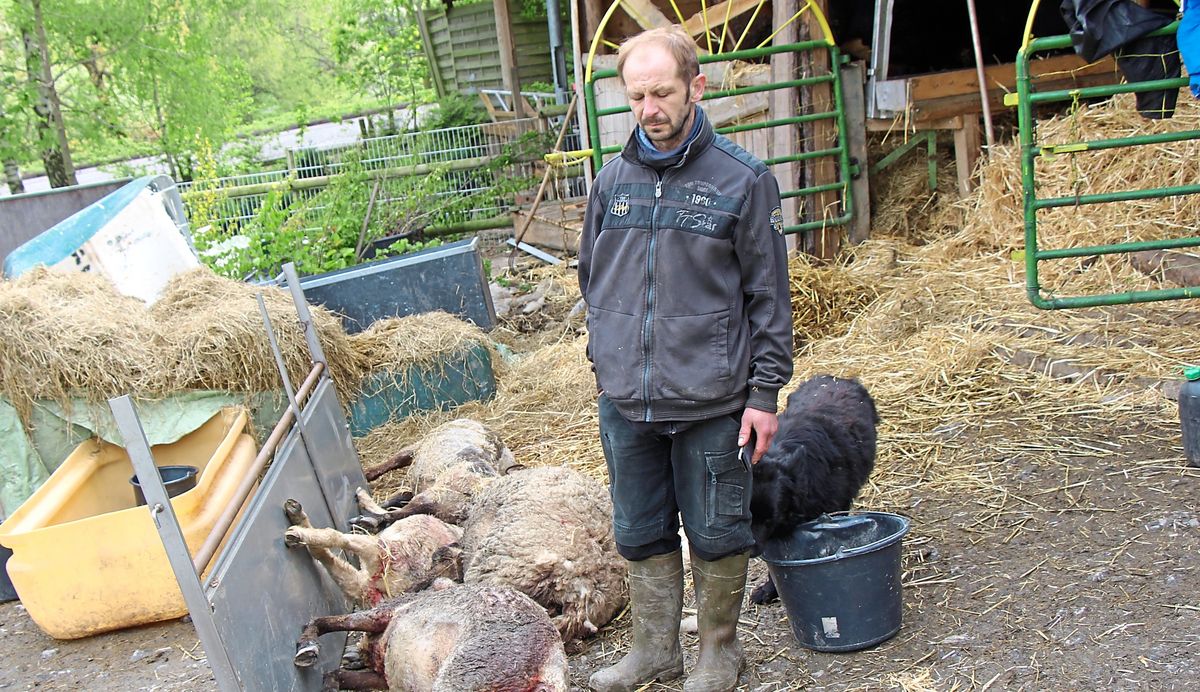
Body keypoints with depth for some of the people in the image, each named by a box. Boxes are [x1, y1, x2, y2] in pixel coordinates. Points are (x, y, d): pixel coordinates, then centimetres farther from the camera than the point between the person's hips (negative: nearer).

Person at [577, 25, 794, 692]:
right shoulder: (613, 180, 6)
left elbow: (769, 297, -4)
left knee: (716, 535, 9)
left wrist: (765, 392, -7)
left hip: (711, 403, -4)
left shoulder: (744, 179, -5)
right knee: (641, 534, 15)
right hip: (624, 402, 4)